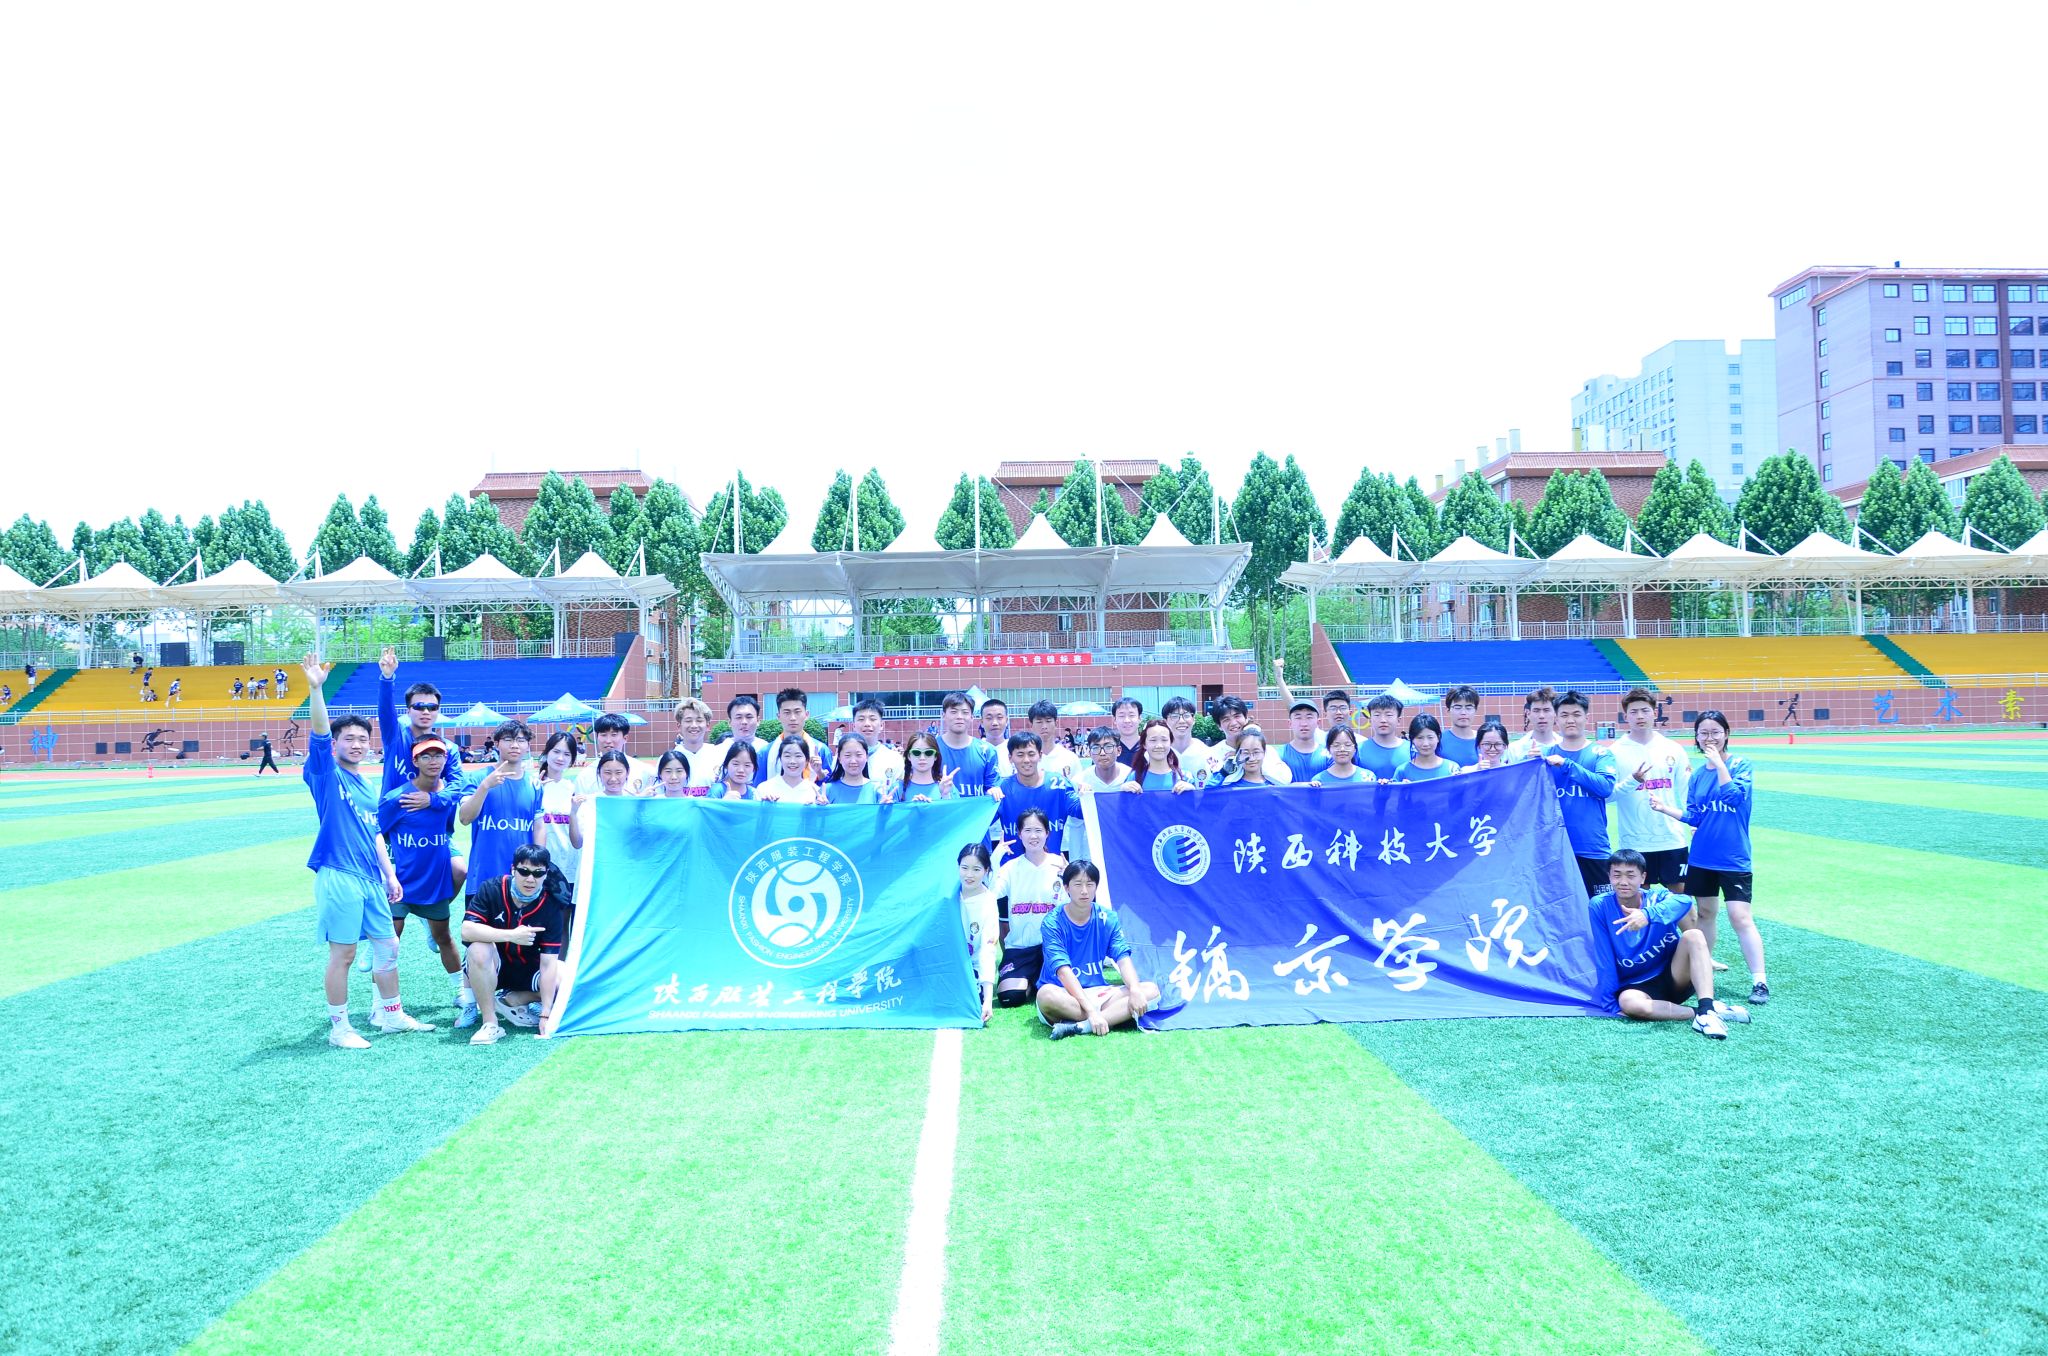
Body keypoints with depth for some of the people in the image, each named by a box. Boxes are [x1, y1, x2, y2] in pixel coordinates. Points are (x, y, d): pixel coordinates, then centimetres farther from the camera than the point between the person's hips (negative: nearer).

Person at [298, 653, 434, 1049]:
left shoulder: (369, 787, 17)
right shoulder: (327, 773, -3)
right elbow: (319, 732, -20)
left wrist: (390, 875, 17)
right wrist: (315, 688, -33)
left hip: (371, 879, 7)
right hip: (338, 877, -7)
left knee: (388, 945, 14)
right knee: (342, 953, -3)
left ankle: (390, 1013, 29)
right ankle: (339, 1028, 9)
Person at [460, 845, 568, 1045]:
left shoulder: (551, 905, -17)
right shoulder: (492, 889, -18)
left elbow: (548, 961, -20)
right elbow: (467, 930, -29)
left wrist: (546, 1014, -25)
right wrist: (511, 935, -38)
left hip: (527, 970, 2)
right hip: (492, 968, -2)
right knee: (478, 949, -34)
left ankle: (509, 1001, 1)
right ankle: (490, 1024, -21)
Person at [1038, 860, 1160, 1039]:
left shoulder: (1108, 919, 3)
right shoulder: (1053, 923, -10)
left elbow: (1123, 957, -8)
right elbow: (1063, 971, -21)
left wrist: (1135, 989, -29)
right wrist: (1091, 1010, -32)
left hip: (1097, 992, 5)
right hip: (1066, 996, -5)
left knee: (1151, 990, -16)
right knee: (1047, 994, -38)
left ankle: (1080, 1026, -31)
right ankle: (1116, 1015, -23)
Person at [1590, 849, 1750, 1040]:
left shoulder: (1656, 896, -9)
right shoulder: (1599, 906, -10)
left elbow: (1684, 901, -35)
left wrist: (1648, 914, -55)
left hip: (1674, 979, 1)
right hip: (1635, 985, -1)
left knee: (1694, 935, -25)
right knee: (1628, 1002, -37)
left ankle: (1706, 1012, -37)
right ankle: (1706, 1012, -27)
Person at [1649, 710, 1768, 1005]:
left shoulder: (1741, 765, -6)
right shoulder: (1697, 775, 7)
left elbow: (1735, 796, -24)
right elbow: (1693, 816, 7)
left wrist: (1719, 763, -21)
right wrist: (1664, 808, -5)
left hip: (1733, 859, -5)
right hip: (1701, 858, 5)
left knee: (1741, 917, -11)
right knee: (1705, 913, 14)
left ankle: (1759, 981, -7)